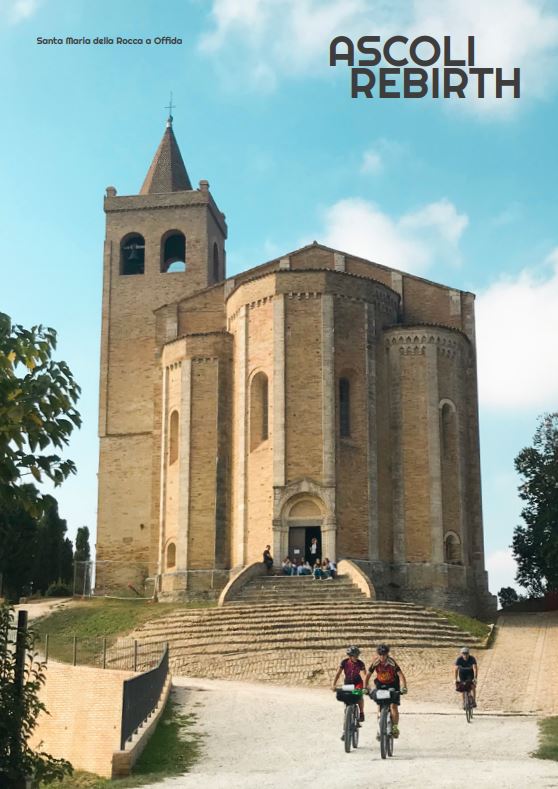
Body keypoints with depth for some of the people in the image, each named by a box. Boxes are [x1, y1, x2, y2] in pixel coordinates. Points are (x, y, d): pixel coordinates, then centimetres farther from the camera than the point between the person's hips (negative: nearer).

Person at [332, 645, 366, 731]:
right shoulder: (344, 662, -17)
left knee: (359, 695, -32)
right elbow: (338, 673, -15)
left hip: (357, 682, -1)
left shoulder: (360, 663, -17)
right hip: (347, 683, 1)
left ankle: (361, 713, -5)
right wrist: (334, 685, -24)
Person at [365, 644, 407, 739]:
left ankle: (395, 727, -2)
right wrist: (365, 688, -20)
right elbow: (368, 675, -9)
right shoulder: (376, 663, -17)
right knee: (380, 707, -3)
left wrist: (403, 687, -43)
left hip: (393, 685, -2)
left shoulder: (392, 662, -24)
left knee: (394, 706, -15)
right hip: (381, 685, 2)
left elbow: (400, 675, -30)